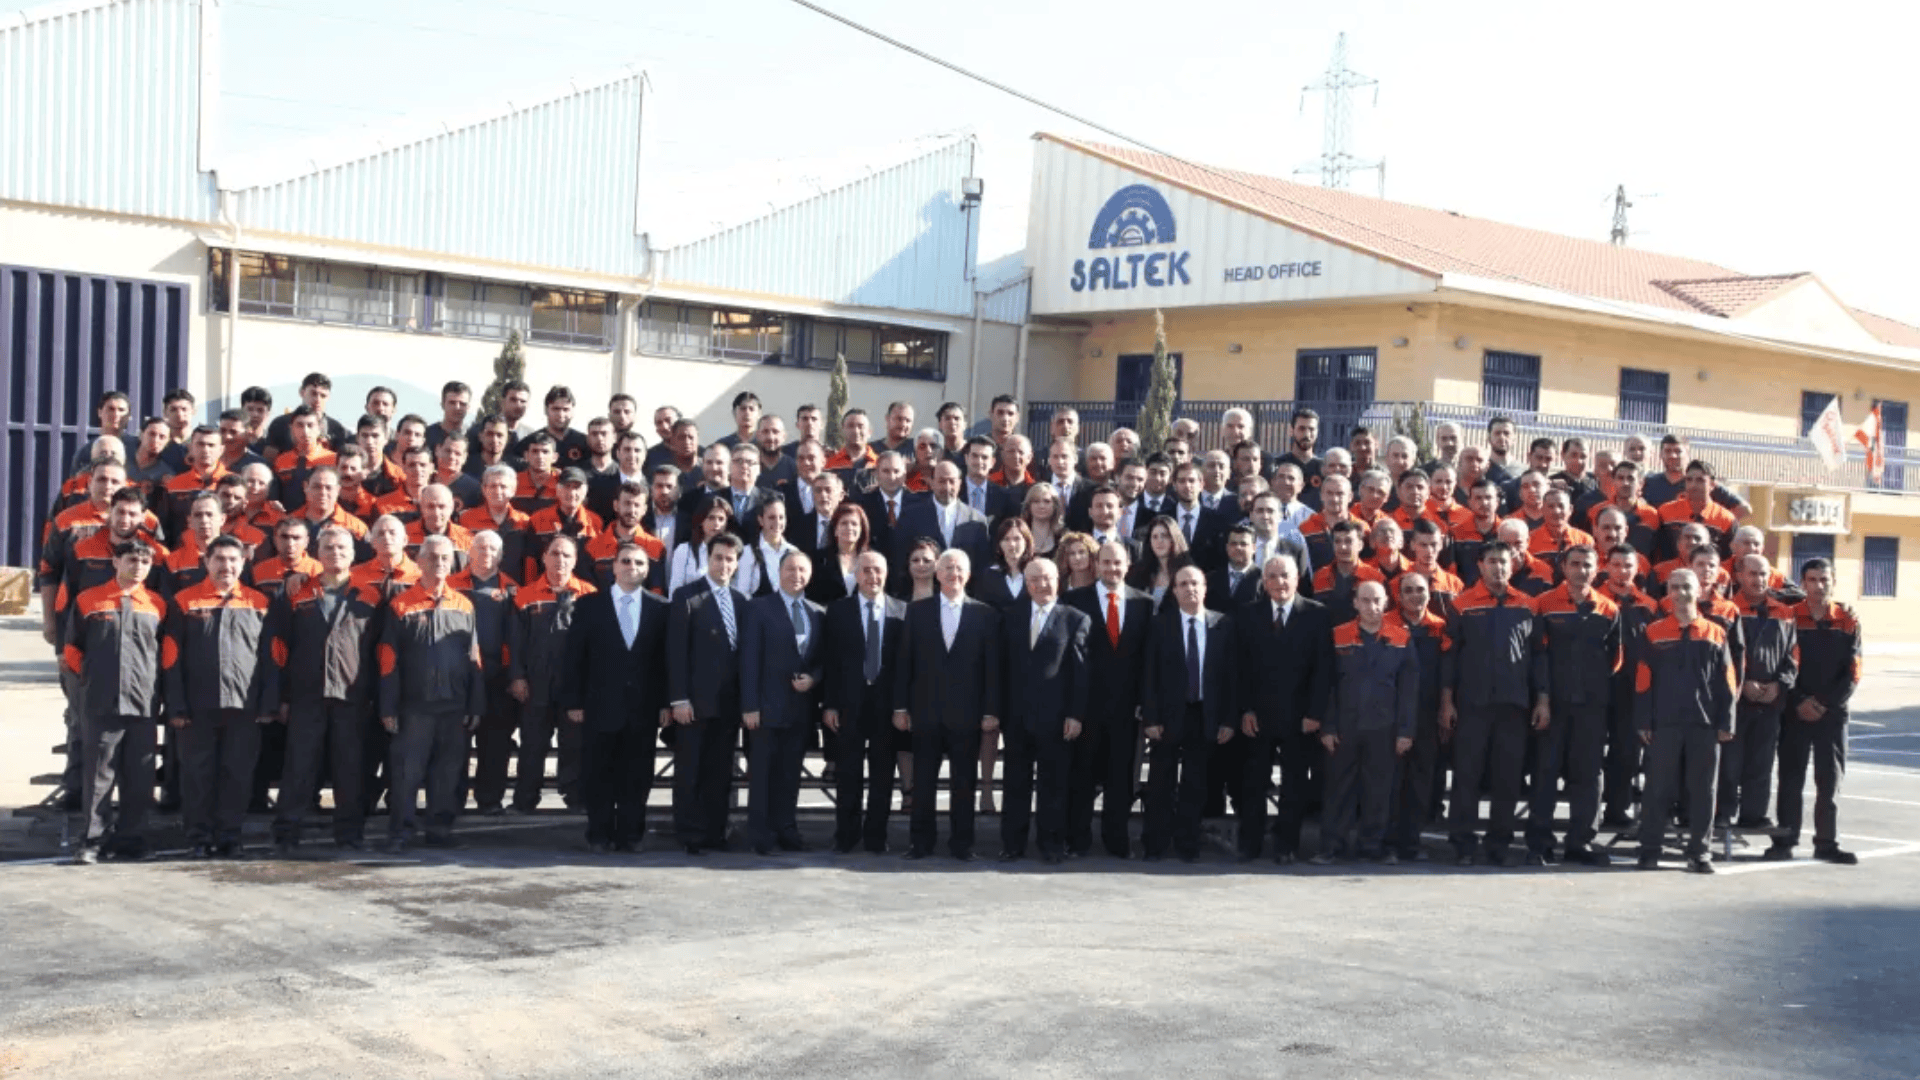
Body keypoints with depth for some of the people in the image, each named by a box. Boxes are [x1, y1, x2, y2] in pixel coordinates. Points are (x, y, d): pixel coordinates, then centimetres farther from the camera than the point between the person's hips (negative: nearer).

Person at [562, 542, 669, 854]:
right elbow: (574, 657, 3)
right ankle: (600, 836, 11)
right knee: (598, 775, 3)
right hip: (600, 707, -1)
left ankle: (630, 834, 13)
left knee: (637, 776, 4)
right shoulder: (590, 605, 4)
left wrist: (665, 703, -1)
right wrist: (573, 701, -3)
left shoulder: (660, 609, 6)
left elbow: (666, 660, 5)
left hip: (643, 708, 1)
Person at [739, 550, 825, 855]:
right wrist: (749, 705, -12)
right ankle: (760, 836, 5)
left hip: (802, 705, 4)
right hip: (768, 704, -4)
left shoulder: (819, 613, 12)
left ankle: (787, 832, 16)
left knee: (790, 772, 9)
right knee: (762, 772, 0)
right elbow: (750, 659, -5)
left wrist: (813, 678, -8)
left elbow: (824, 658, 15)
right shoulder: (760, 608, -1)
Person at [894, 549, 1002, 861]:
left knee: (963, 782, 5)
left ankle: (961, 841, 13)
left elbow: (992, 666, 1)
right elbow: (905, 661, 5)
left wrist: (991, 711, -4)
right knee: (923, 780, 5)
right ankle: (921, 840, 13)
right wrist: (900, 706, 0)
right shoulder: (917, 611, 5)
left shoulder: (984, 615, 3)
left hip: (966, 712, -1)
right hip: (926, 710, 1)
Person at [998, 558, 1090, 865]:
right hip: (1016, 714, 3)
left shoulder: (1075, 620, 1)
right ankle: (1013, 843, 14)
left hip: (1054, 716, -3)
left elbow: (1080, 672, -3)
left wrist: (1076, 715, -9)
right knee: (1016, 782, 7)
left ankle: (1051, 844, 14)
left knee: (1052, 783, 4)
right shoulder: (1010, 616, 10)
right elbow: (1002, 664, 8)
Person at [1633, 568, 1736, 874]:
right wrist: (1643, 721, -4)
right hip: (1664, 723, -1)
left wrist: (1725, 722, 0)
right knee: (1659, 788, 2)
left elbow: (1726, 682, 6)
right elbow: (1643, 681, 1)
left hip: (1705, 723, 1)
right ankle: (1649, 850, 7)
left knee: (1702, 789, 5)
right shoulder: (1654, 633, 3)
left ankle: (1698, 852, 12)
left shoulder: (1715, 634, 6)